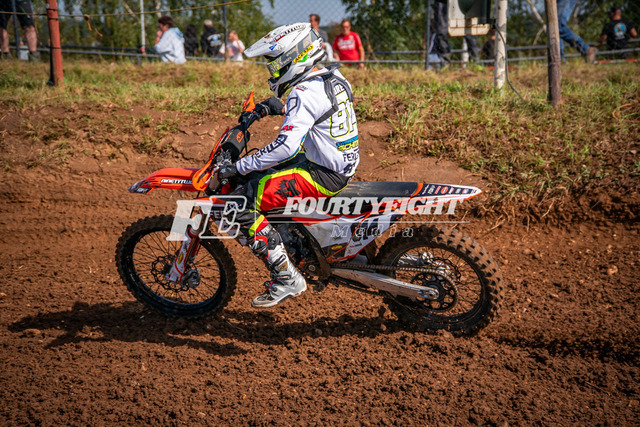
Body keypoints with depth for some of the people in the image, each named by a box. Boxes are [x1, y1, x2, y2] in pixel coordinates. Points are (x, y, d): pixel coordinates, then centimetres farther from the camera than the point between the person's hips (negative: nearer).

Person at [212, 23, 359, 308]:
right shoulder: (333, 77, 7)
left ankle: (286, 279, -12)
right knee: (256, 173, 25)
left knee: (243, 204, -15)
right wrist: (272, 106, 20)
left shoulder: (305, 93, -23)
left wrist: (238, 168, -25)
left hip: (324, 175, -10)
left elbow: (285, 146, -31)